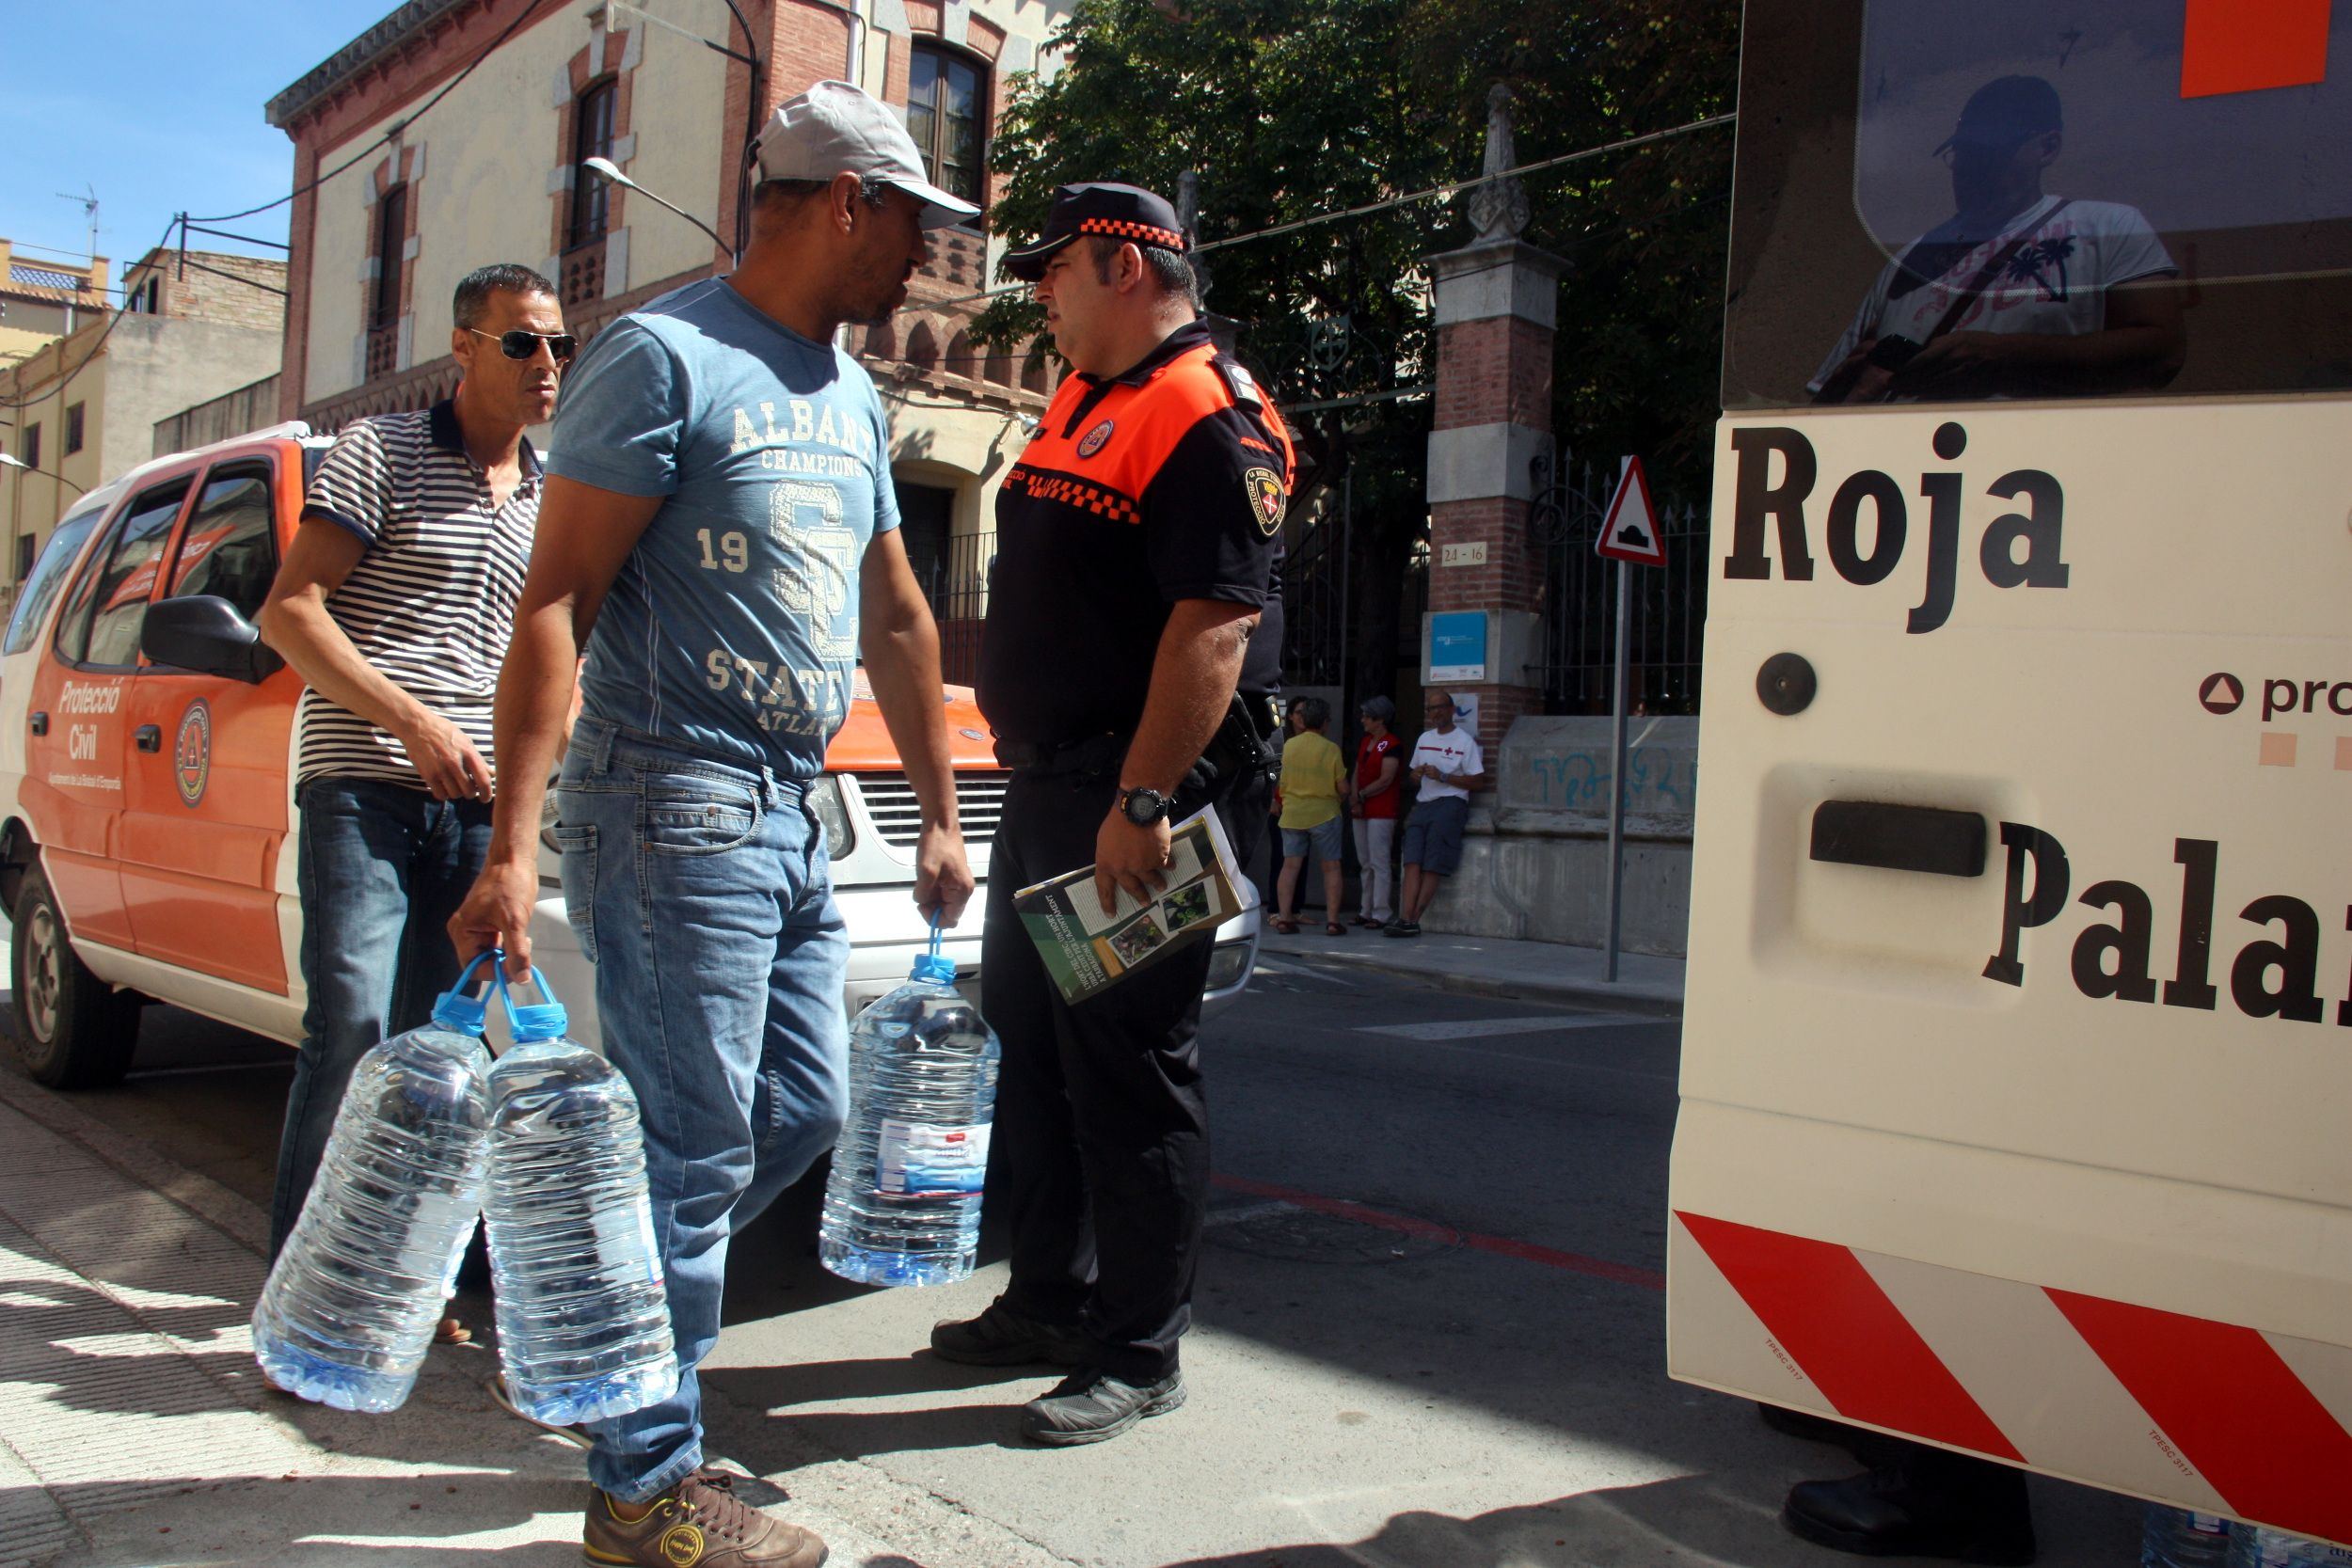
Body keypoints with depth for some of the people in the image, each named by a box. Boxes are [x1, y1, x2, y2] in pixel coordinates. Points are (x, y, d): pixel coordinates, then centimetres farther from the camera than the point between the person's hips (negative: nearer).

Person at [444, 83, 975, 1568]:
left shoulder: (853, 394, 17)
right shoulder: (665, 357, -8)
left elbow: (897, 620, 22)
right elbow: (555, 602, -14)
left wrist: (940, 815, 22)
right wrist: (514, 849, -21)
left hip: (792, 811, 9)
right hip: (675, 799, -9)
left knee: (804, 1113, 13)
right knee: (697, 1150, -4)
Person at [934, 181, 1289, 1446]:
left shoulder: (1210, 417, -13)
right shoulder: (1082, 404, 19)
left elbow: (1216, 627, -23)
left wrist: (1140, 804, -28)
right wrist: (1031, 771, 20)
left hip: (1136, 798, -10)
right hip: (1045, 786, 10)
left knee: (1129, 1070, -3)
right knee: (1031, 1043, 17)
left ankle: (1138, 1355, 10)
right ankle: (1048, 1301, 32)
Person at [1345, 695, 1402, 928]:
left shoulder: (1391, 745, -10)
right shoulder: (1364, 742, 16)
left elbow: (1385, 780, -16)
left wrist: (1360, 796, -9)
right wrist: (1354, 800, -1)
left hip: (1382, 811, -9)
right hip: (1362, 812, 9)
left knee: (1379, 863, -8)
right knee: (1364, 863, 11)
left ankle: (1381, 914, -7)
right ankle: (1366, 911, 16)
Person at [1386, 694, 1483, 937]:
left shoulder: (1465, 741, 0)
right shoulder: (1424, 738, 21)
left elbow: (1479, 781, -5)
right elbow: (1411, 771, 31)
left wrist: (1442, 776, -11)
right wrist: (1417, 772, 5)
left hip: (1450, 804, -5)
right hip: (1423, 805, 5)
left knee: (1433, 866, -13)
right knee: (1413, 860, -13)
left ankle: (1412, 919, -15)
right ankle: (1407, 917, -22)